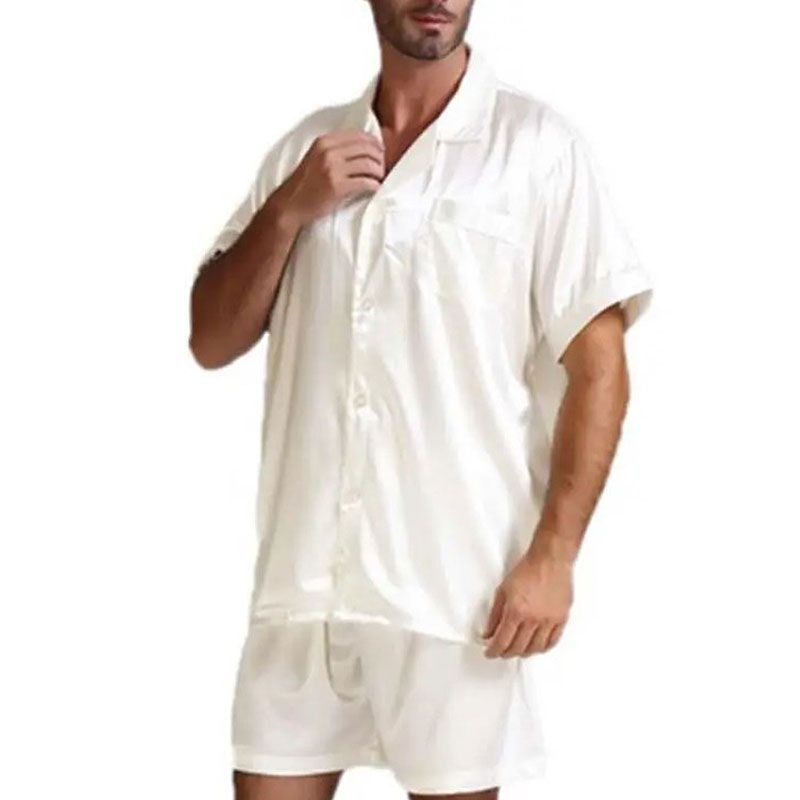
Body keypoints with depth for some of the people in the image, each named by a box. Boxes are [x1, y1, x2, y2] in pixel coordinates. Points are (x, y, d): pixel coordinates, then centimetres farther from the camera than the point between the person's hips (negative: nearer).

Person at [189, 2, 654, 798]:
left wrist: (553, 554, -12)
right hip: (302, 571, 4)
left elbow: (597, 367, -6)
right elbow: (212, 341, 10)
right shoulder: (307, 147, 10)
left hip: (455, 583, -4)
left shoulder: (536, 144, -5)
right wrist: (288, 210, -5)